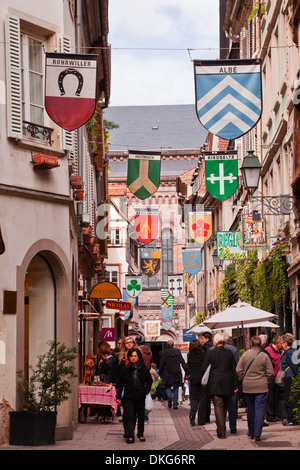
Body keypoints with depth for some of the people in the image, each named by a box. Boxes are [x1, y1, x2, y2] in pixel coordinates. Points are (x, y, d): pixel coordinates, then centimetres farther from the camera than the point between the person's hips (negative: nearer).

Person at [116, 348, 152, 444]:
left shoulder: (143, 369, 1)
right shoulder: (125, 369, 0)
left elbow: (149, 381, 13)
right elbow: (120, 383, 5)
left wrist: (146, 391, 2)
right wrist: (118, 396, 3)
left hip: (140, 397, 1)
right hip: (128, 396, -1)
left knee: (141, 416, 11)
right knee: (129, 416, -10)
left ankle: (140, 434, 27)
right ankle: (130, 436, -12)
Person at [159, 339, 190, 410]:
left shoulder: (165, 353, -6)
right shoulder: (177, 352, 1)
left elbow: (162, 364, -4)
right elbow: (183, 363, -1)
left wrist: (160, 373, 8)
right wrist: (187, 372, 1)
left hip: (167, 374, -2)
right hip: (177, 374, 2)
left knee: (167, 387, 11)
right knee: (176, 389, 10)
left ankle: (169, 397, -19)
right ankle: (175, 405, 6)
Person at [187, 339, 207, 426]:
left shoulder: (189, 356, -2)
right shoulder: (204, 354, -9)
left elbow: (188, 366, 9)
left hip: (193, 379, 2)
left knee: (194, 398, 13)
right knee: (203, 398, 6)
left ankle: (192, 415, -12)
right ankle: (201, 420, 6)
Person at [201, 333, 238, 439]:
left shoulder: (211, 352, -4)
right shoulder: (229, 353, 4)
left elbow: (204, 369, -3)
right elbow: (234, 369, 4)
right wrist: (235, 385, 8)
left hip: (215, 383, -3)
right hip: (227, 384, 3)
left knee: (218, 406, -5)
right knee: (225, 407, 16)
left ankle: (221, 431, -14)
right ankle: (221, 427, 25)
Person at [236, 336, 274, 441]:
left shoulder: (245, 355, -1)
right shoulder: (264, 356, -6)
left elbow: (238, 370, 1)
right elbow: (270, 372, -4)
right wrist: (267, 382, 12)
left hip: (247, 386, 2)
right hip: (261, 387, -2)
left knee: (250, 410, 14)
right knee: (260, 409, -2)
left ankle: (251, 433, 23)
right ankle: (257, 434, -11)